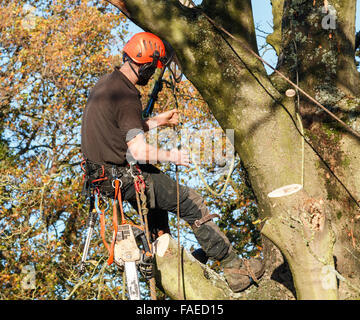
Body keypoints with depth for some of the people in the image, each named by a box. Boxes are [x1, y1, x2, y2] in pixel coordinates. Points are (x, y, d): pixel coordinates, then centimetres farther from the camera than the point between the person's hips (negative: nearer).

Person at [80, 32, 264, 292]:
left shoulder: (105, 84, 9)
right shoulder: (125, 96, -22)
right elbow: (139, 151, -26)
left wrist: (158, 121, 21)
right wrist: (173, 156, -11)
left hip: (101, 174, 10)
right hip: (124, 178, -10)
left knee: (157, 182, 35)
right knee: (192, 202, -2)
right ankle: (236, 270, 4)